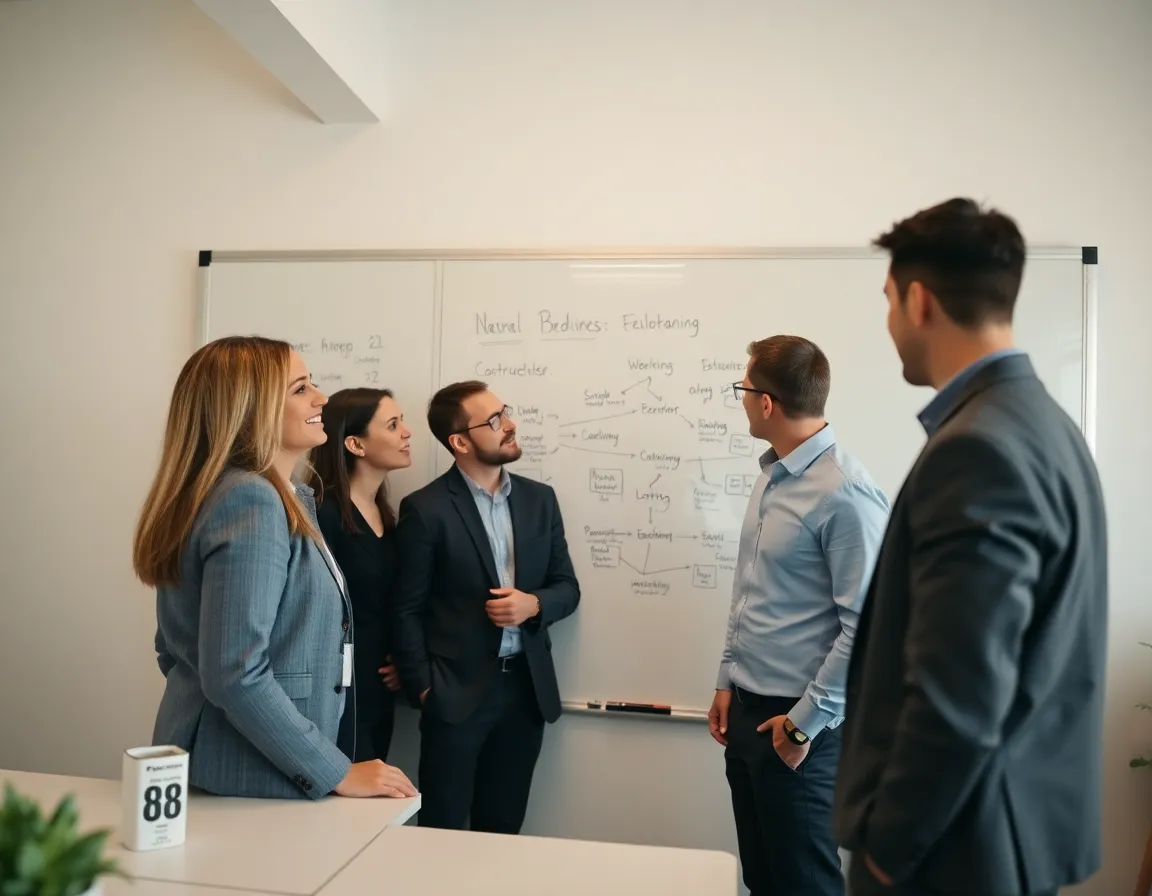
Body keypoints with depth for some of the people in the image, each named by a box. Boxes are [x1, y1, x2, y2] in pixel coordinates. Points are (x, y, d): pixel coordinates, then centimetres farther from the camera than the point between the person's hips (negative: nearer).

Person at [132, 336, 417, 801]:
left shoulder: (244, 495, 7)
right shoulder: (250, 499, -21)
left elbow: (174, 651, 14)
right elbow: (235, 674, -28)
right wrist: (335, 772, -20)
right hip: (252, 783, -9)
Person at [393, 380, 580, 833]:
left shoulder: (540, 498, 6)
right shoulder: (425, 509, -8)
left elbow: (568, 587, 9)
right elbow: (408, 610, -5)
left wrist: (533, 604, -11)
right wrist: (423, 689, -8)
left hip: (527, 688, 4)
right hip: (456, 691, -4)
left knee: (502, 831, 15)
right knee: (441, 831, 7)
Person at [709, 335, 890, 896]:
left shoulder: (845, 493, -20)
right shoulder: (771, 475, 6)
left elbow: (866, 624, -20)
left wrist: (806, 721, -14)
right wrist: (728, 681, 13)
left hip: (797, 722, -8)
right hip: (747, 709, 8)